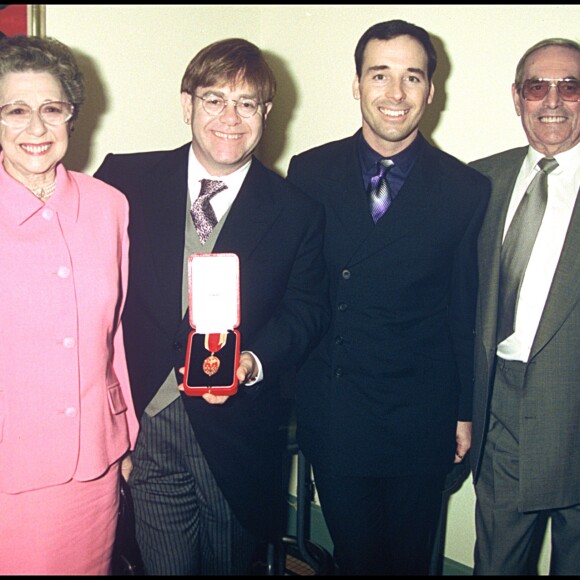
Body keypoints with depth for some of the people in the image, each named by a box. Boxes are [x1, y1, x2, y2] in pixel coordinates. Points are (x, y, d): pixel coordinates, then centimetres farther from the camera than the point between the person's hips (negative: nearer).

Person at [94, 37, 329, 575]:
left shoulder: (297, 213, 0)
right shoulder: (126, 179, 0)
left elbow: (305, 309, 2)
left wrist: (251, 363, -17)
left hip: (237, 432, 1)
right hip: (145, 420, 0)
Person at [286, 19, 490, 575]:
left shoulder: (466, 189, -5)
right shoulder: (309, 172, -2)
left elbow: (467, 315, -1)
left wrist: (465, 413, 2)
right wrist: (284, 384, 0)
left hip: (420, 421, 0)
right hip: (331, 414, 1)